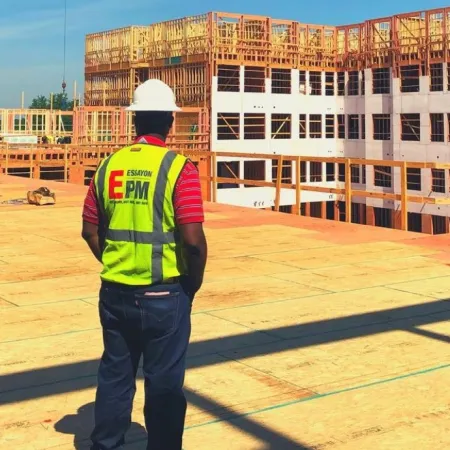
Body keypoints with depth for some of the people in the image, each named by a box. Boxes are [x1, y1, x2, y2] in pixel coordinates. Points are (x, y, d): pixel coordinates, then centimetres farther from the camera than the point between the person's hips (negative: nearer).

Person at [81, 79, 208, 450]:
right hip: (164, 294, -5)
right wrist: (195, 281, -2)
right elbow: (193, 239, -18)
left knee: (114, 375, 19)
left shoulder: (109, 165, 1)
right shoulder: (178, 168, -13)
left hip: (115, 291, 5)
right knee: (164, 383, 9)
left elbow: (90, 230, 7)